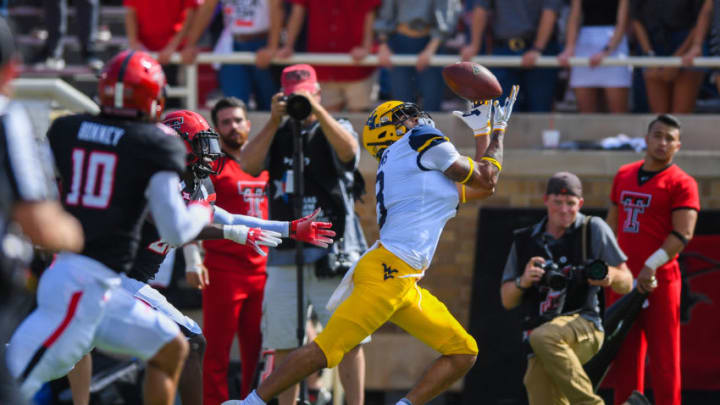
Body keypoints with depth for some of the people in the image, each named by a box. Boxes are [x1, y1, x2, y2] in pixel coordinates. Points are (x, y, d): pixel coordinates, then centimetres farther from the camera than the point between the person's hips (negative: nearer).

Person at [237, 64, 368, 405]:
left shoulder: (334, 130, 5)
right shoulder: (275, 134, 12)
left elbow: (348, 150, -18)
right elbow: (248, 165, -6)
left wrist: (316, 110, -28)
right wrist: (275, 120, -15)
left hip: (333, 253, -3)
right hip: (284, 256, 3)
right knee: (284, 344, 3)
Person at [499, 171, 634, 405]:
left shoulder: (594, 229, 6)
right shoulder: (524, 241, 15)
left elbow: (626, 285, 5)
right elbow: (507, 300, 14)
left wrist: (611, 276, -19)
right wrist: (523, 281, -8)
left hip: (583, 324, -4)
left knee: (543, 337, -36)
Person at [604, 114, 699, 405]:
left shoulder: (681, 183, -4)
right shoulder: (624, 176, 15)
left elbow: (683, 234, -13)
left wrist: (651, 266, -22)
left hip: (659, 281, -6)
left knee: (664, 359, -5)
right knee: (624, 356, 8)